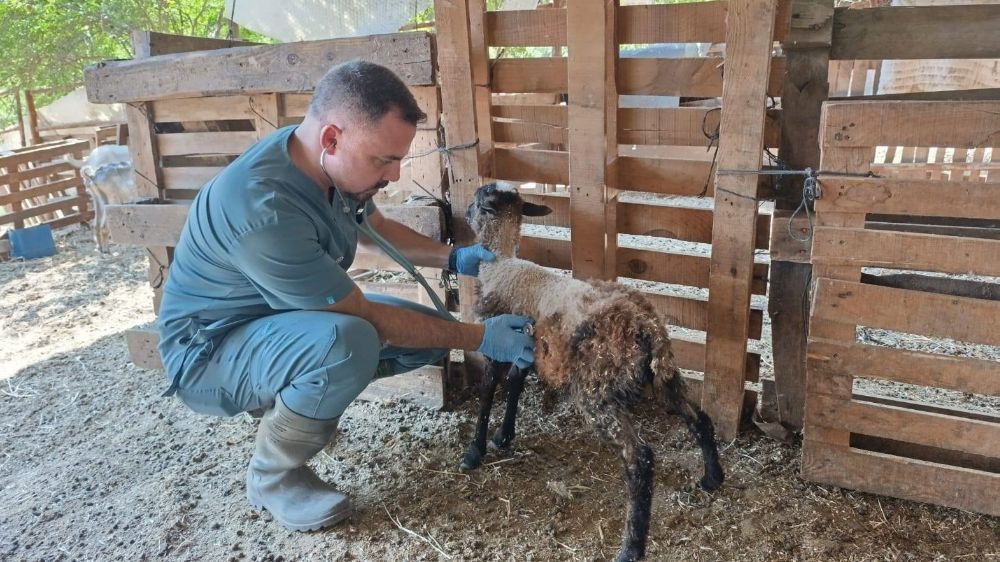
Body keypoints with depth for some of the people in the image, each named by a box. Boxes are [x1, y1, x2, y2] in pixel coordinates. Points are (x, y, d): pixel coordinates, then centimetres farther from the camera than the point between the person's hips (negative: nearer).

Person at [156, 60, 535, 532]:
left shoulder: (330, 164, -11)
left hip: (288, 316, 8)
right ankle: (272, 476, -10)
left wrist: (453, 258, -2)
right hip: (211, 348, -8)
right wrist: (478, 338, -23)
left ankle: (294, 396, 11)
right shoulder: (262, 209, -36)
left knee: (429, 332, -2)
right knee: (348, 341, -37)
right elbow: (366, 317, -29)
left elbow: (376, 227, 11)